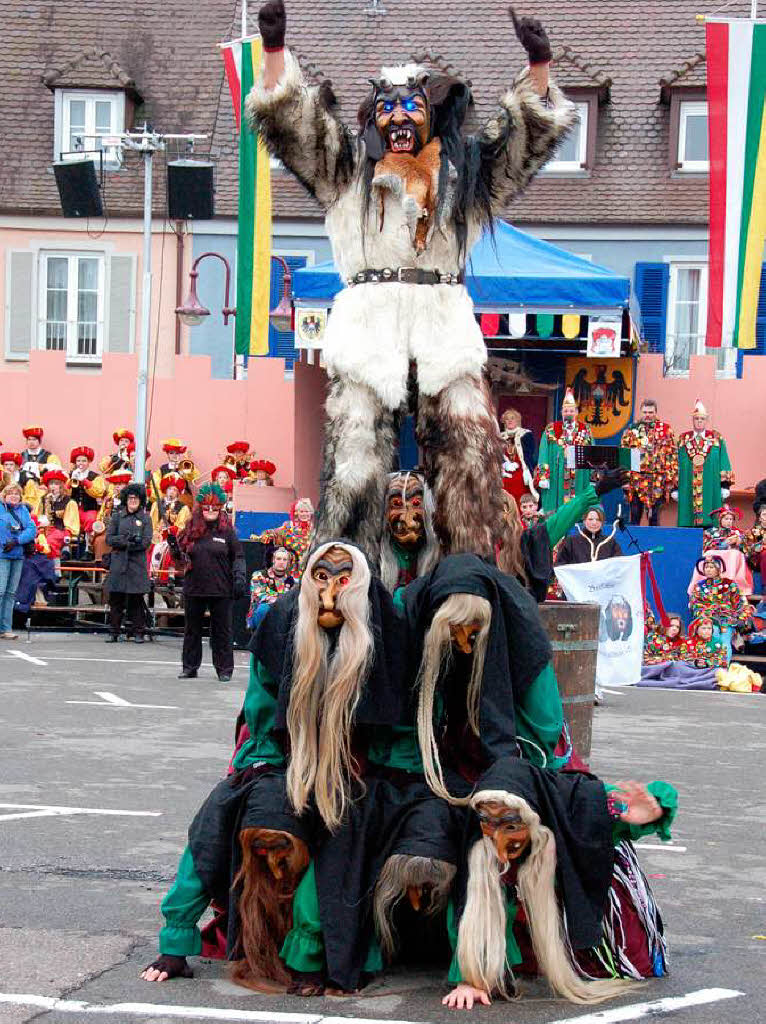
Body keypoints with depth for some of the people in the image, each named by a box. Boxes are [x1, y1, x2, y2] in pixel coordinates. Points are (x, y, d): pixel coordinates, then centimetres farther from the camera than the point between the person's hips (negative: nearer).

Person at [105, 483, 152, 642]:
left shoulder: (145, 518, 8)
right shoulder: (117, 516, 10)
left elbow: (146, 541, -2)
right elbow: (109, 538, 2)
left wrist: (134, 543, -13)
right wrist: (126, 539, -12)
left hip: (137, 564, -1)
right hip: (118, 562, 1)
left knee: (137, 599, -1)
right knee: (116, 599, 1)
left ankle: (137, 632, 6)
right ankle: (113, 632, 7)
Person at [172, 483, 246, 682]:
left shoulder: (227, 531, 0)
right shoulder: (191, 530, 6)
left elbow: (238, 556, 4)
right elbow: (182, 557, 13)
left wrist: (239, 576, -8)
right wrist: (175, 548, -7)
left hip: (221, 590, -3)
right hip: (194, 589, 3)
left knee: (222, 630, 4)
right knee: (192, 629, 11)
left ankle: (224, 669, 11)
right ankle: (190, 667, 21)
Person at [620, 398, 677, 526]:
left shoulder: (665, 430, 7)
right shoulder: (632, 429, 8)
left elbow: (673, 455, 6)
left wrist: (671, 479, -1)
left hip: (657, 480, -1)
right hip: (635, 479, 1)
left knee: (654, 520, 1)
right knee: (635, 519, 2)